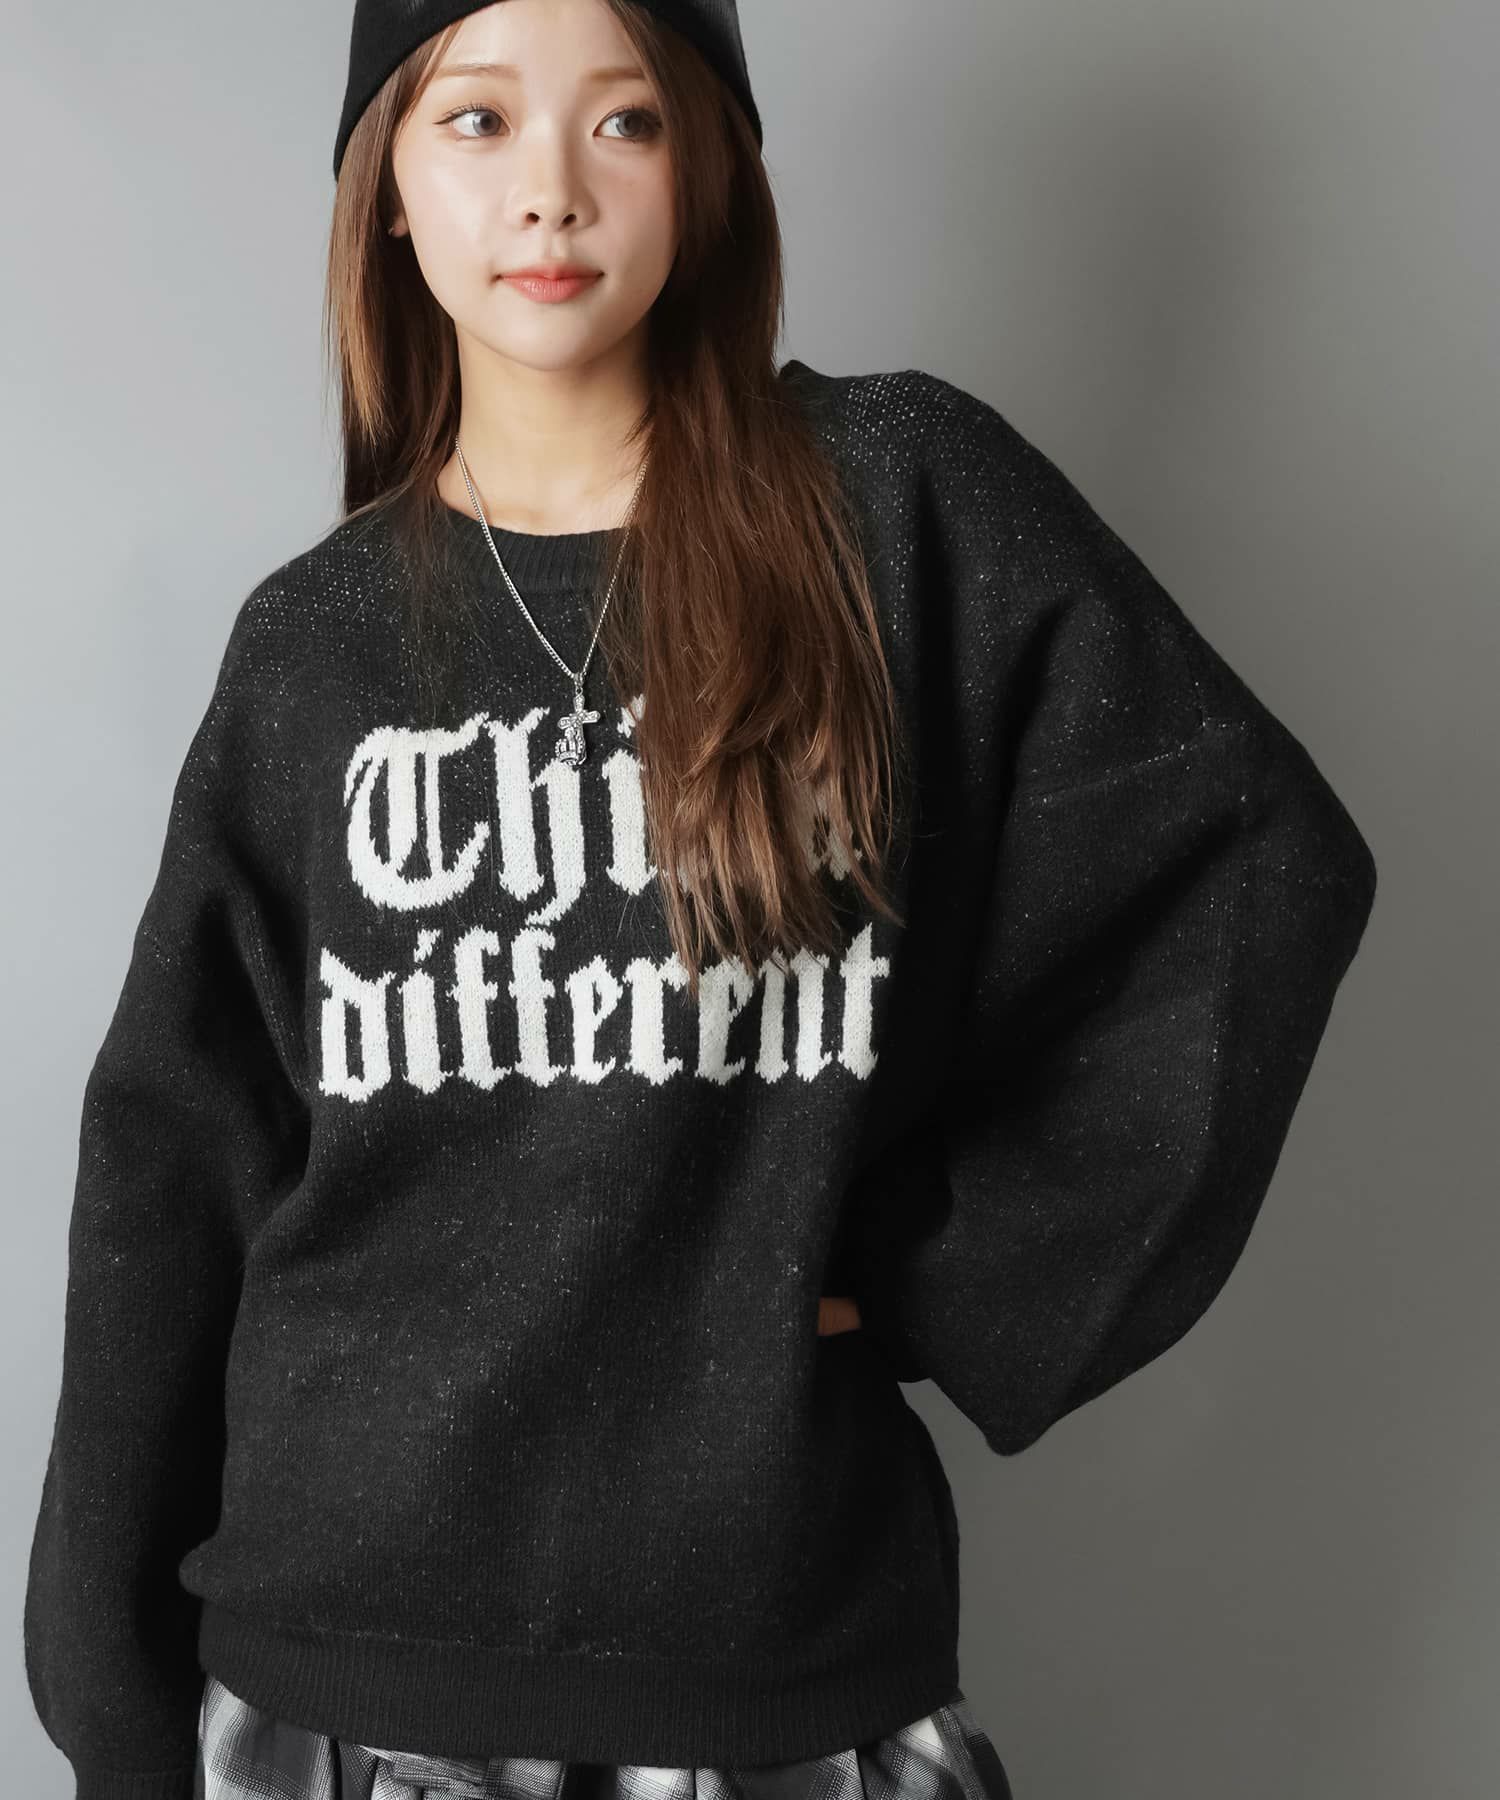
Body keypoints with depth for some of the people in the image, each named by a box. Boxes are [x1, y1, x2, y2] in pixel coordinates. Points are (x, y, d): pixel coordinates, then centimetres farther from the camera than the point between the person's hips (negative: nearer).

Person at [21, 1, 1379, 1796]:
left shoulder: (907, 505, -4)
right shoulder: (312, 642, 3)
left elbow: (1253, 869, -6)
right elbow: (175, 1176, 4)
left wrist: (948, 1279, -8)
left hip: (787, 1651, -1)